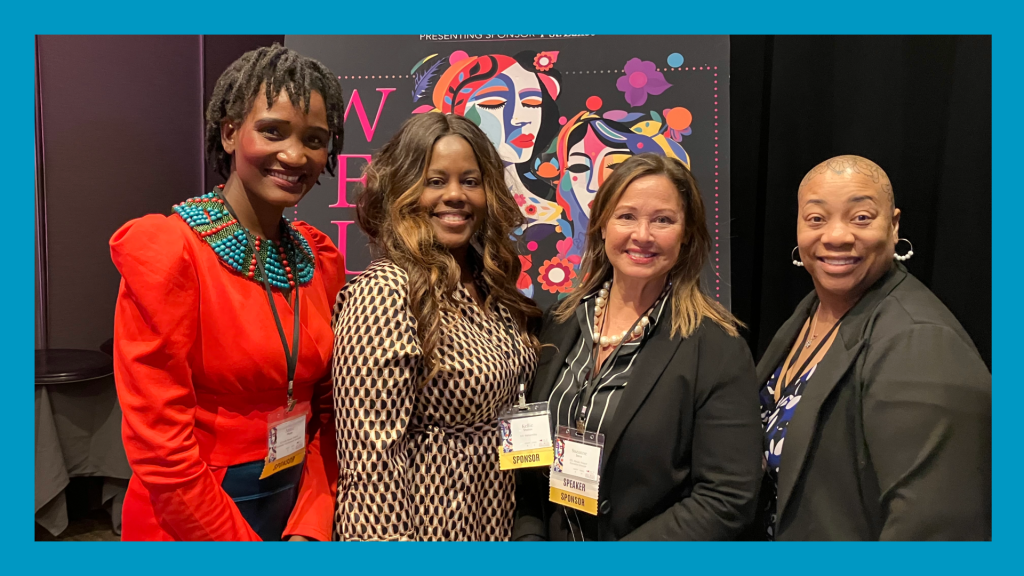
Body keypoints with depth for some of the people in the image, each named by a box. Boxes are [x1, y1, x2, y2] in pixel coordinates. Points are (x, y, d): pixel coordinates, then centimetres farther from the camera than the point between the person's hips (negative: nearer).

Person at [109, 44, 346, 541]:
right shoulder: (166, 252, -19)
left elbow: (326, 409, 3)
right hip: (193, 522, -5)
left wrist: (311, 527, -7)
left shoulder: (321, 258, -2)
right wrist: (239, 540, -13)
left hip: (301, 508, 5)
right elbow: (161, 449, -19)